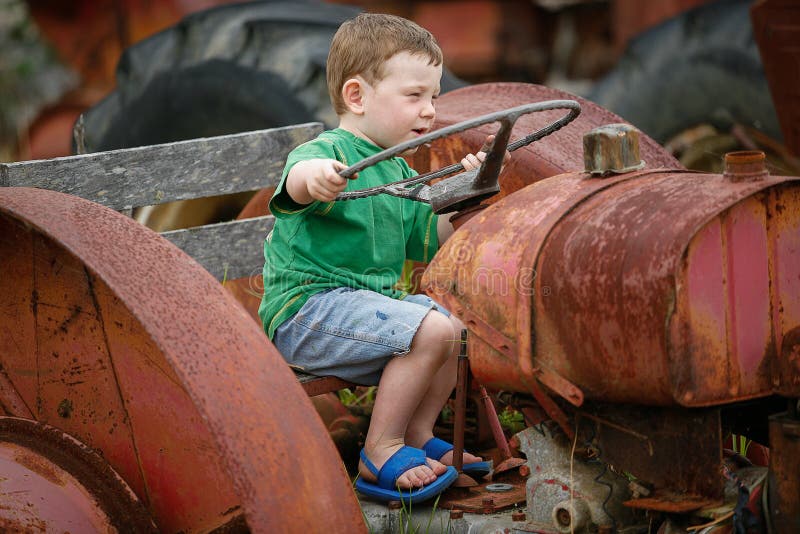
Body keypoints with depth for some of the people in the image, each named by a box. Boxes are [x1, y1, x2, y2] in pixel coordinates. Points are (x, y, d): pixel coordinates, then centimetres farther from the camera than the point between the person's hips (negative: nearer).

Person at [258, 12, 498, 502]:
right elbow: (295, 184, -38)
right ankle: (381, 453, -15)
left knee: (459, 327, 8)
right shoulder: (330, 151, -14)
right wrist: (312, 177, -63)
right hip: (308, 307, -10)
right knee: (431, 330, -25)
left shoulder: (399, 172, 16)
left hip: (369, 301, 10)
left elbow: (427, 243, 23)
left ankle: (417, 435, 17)